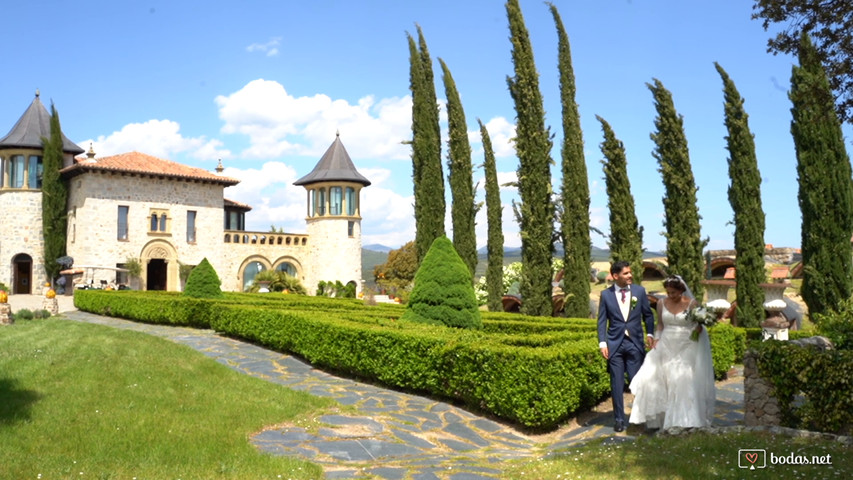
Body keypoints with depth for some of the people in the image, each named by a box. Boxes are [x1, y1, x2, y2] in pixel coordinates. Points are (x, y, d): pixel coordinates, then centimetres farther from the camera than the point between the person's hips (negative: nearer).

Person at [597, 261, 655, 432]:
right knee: (617, 384, 5)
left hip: (635, 343, 0)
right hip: (614, 343, 0)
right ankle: (619, 419, 16)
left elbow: (648, 314, 10)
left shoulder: (640, 291, 3)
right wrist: (602, 343, -6)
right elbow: (602, 320, 2)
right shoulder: (606, 294, 0)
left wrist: (649, 334, -2)